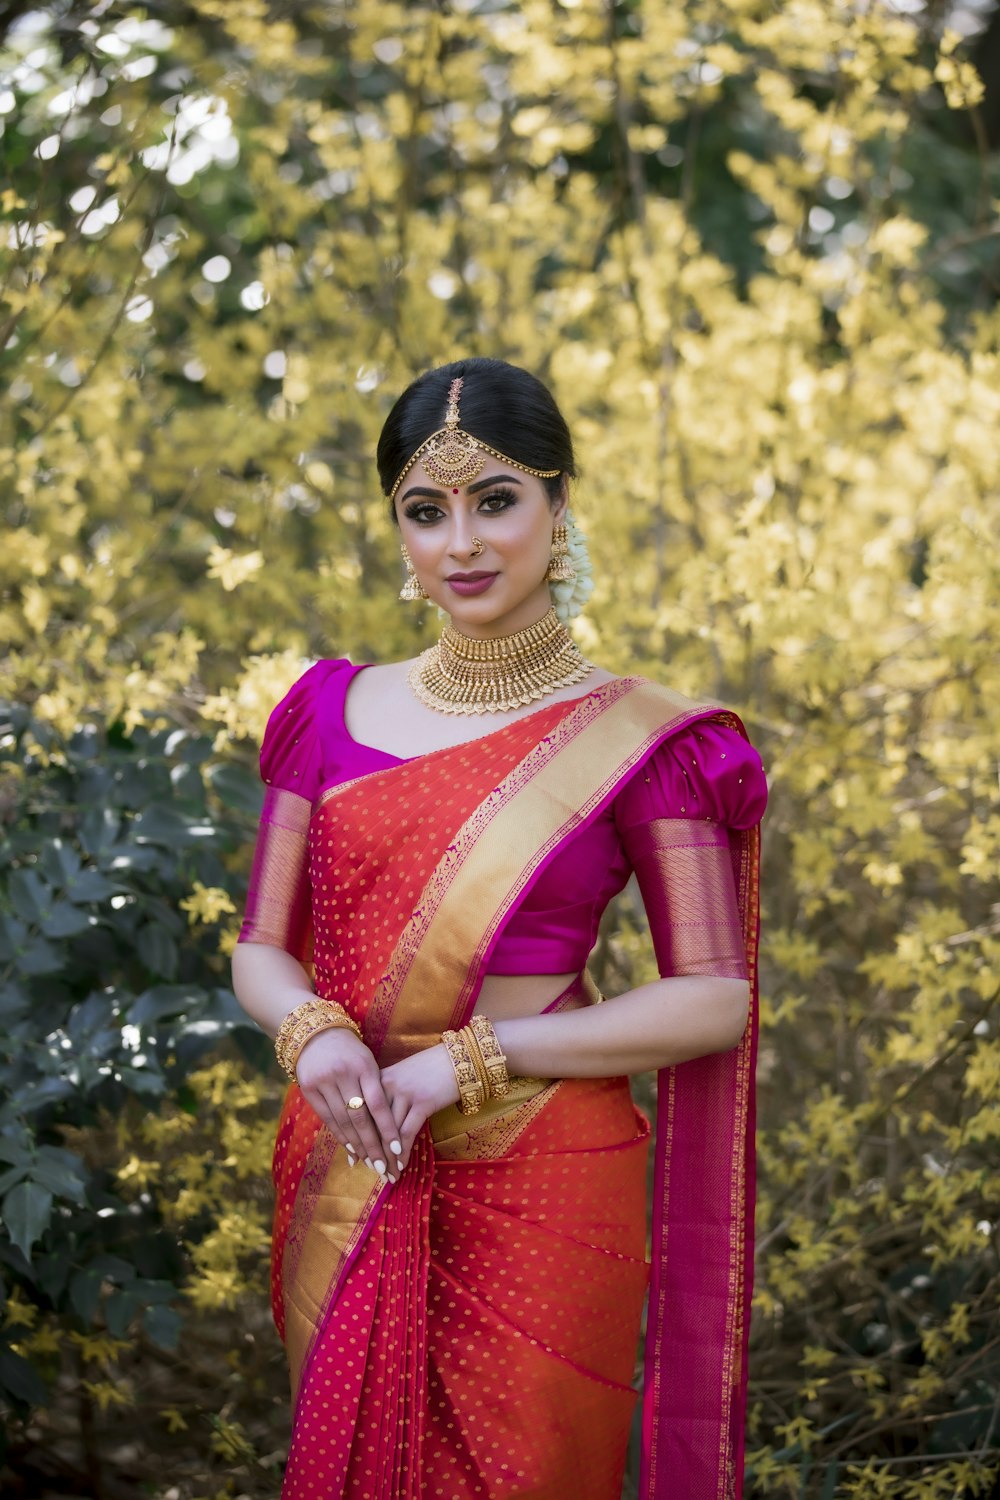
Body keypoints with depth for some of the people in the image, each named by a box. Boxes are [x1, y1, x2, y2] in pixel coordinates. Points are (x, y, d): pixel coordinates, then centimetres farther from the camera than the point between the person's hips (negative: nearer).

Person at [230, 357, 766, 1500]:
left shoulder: (638, 739, -7)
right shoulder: (335, 711, 4)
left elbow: (716, 1001, -10)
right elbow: (259, 951, 6)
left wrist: (472, 1057, -17)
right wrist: (312, 1032, -17)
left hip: (537, 1192, -3)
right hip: (348, 1183, 3)